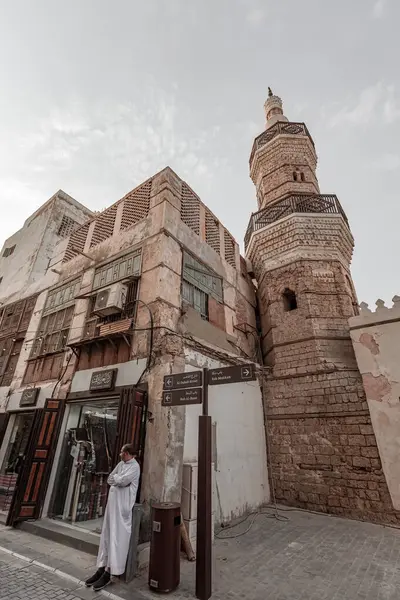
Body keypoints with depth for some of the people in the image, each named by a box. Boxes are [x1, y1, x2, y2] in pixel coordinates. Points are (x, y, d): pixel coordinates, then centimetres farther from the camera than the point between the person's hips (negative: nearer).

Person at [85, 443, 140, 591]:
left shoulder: (134, 466, -14)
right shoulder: (121, 464, 12)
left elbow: (122, 481, -24)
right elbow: (109, 479, 12)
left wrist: (115, 477, -4)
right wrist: (118, 479, -7)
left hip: (122, 505, -8)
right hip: (112, 503, 8)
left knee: (117, 538, -3)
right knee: (106, 536, 11)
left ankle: (108, 573, 5)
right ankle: (102, 568, 21)